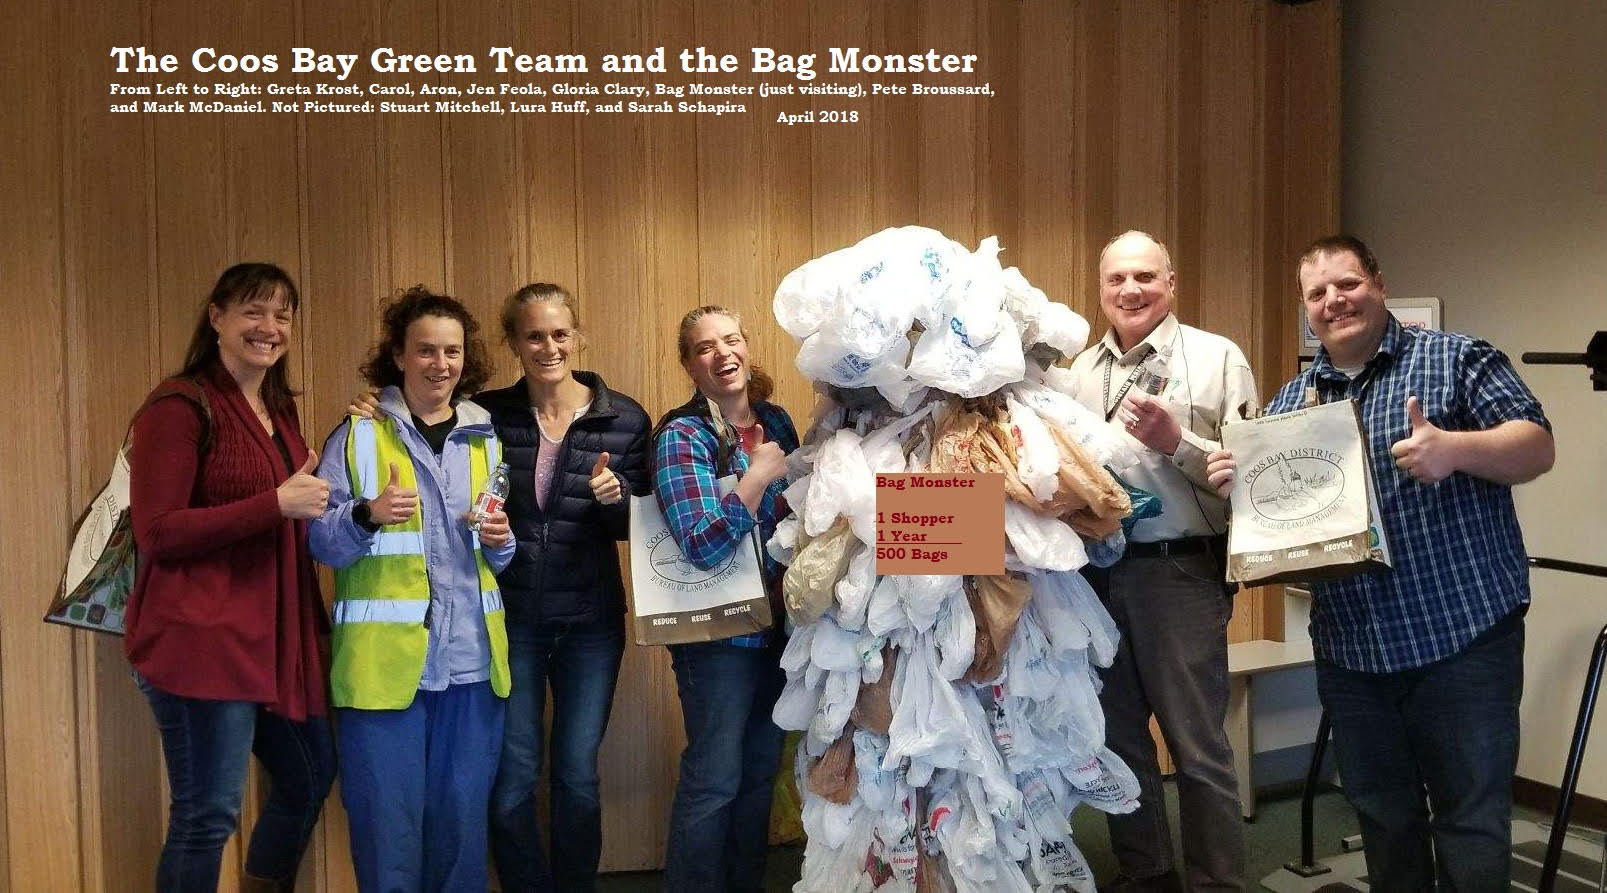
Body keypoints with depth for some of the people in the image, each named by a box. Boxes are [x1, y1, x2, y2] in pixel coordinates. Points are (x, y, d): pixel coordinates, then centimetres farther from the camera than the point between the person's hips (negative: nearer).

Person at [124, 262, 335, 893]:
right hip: (202, 639, -9)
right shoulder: (181, 405, -10)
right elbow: (156, 533, -16)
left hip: (275, 637, 9)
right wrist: (278, 503, -21)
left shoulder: (279, 409, 15)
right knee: (207, 815, -1)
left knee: (311, 777, 19)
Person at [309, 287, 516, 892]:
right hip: (385, 659, -3)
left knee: (464, 818, 11)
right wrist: (369, 515, -23)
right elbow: (322, 543, -4)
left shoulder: (485, 440, 11)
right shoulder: (358, 435, 0)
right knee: (388, 819, 3)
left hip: (471, 659, 4)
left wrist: (500, 541, -5)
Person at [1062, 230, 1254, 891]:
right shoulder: (1080, 372, 11)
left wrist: (1175, 441, -19)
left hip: (1181, 571, -5)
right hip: (1098, 570, 5)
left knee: (1198, 749, 2)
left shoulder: (1218, 358, -2)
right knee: (1118, 736, 16)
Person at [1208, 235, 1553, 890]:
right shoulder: (1289, 401, 12)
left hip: (1463, 638, -4)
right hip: (1349, 655, 4)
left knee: (1473, 822, 3)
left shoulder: (1457, 360, -1)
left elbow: (1537, 446, -8)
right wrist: (1234, 481, -9)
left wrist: (1455, 449, -27)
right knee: (1383, 821, 16)